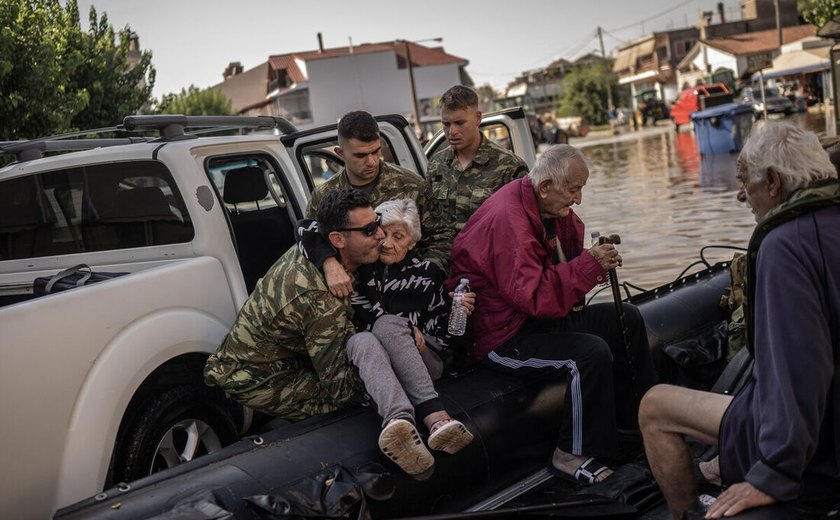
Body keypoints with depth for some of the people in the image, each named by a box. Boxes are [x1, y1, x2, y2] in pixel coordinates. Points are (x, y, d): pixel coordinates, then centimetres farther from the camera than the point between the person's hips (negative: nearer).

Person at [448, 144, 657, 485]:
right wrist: (589, 265, -29)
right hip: (501, 337, -10)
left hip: (540, 317, 11)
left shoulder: (553, 208, 5)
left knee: (626, 319, 11)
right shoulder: (508, 220, -27)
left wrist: (600, 259, -6)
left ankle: (639, 419, 22)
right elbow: (534, 296, -33)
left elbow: (569, 260, 16)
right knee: (592, 352, -29)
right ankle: (572, 455, -14)